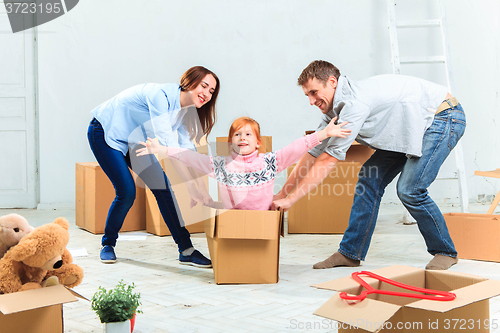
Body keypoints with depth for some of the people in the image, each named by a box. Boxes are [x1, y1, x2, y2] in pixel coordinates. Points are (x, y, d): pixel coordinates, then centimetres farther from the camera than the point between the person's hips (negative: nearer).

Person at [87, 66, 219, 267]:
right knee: (127, 192, -16)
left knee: (164, 188, -5)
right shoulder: (160, 95, -33)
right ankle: (108, 244, 10)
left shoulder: (184, 112, -7)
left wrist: (201, 189, -16)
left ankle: (186, 251, -1)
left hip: (134, 141, 8)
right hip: (105, 134, -7)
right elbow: (168, 146, -38)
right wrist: (191, 185, -39)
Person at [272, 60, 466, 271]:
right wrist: (281, 195, 5)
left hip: (444, 117, -9)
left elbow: (329, 160, -28)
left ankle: (445, 252, 4)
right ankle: (350, 253, 9)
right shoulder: (335, 110, 1)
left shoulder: (355, 102, -28)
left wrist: (290, 199, -24)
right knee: (370, 178, 2)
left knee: (409, 190, -18)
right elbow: (313, 153, 6)